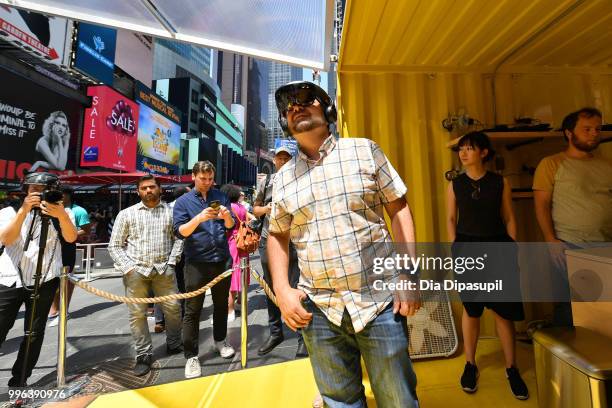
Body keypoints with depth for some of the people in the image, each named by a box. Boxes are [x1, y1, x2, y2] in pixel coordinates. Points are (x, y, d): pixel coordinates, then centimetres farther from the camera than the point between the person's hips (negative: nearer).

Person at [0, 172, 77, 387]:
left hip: (44, 282, 0)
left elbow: (71, 238, -15)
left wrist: (61, 215, -33)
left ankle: (19, 380, 20)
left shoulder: (62, 213, 4)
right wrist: (23, 211, -22)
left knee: (35, 334, 5)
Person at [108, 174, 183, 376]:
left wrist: (171, 261, -4)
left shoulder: (171, 211, 5)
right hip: (136, 270, 0)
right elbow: (115, 245, 6)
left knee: (173, 307, 3)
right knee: (137, 314, 5)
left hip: (163, 269, 0)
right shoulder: (127, 213, 5)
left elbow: (179, 237, 5)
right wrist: (128, 267, -5)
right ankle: (144, 355, 22)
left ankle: (174, 344, 26)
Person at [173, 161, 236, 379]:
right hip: (196, 262, -2)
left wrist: (227, 216, -18)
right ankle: (191, 356, 19)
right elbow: (180, 231, -10)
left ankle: (220, 340, 37)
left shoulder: (220, 197, 7)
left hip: (222, 259, 3)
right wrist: (199, 218, -26)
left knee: (221, 303, 16)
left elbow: (230, 226, 5)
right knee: (192, 310, 4)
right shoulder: (183, 201, 0)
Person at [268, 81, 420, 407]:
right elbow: (277, 236, 12)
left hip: (380, 300, -1)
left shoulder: (364, 151, 1)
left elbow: (398, 209, 1)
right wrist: (282, 289, 0)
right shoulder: (283, 177, 5)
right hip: (319, 310, 2)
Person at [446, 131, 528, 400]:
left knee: (503, 310, 6)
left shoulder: (500, 182, 1)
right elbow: (451, 219, 3)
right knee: (471, 309, 9)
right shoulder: (455, 184, 2)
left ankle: (511, 369, 26)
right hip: (467, 247, 0)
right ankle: (470, 365, 26)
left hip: (497, 246, 0)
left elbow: (509, 219, 4)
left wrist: (512, 251, -1)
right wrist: (455, 249, -3)